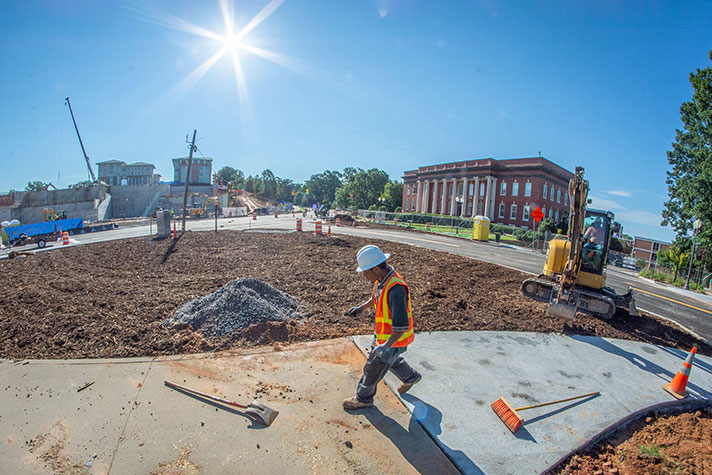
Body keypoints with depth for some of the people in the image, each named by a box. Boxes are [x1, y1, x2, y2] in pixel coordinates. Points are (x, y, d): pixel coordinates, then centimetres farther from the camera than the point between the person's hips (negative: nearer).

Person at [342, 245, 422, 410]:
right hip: (383, 334, 9)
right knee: (389, 359, 31)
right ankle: (410, 377, 54)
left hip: (394, 339, -9)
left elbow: (402, 325, -36)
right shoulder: (383, 279, -7)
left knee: (373, 368, 11)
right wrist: (361, 307, 14)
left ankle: (363, 398, 36)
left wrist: (387, 345, -43)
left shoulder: (396, 289, -37)